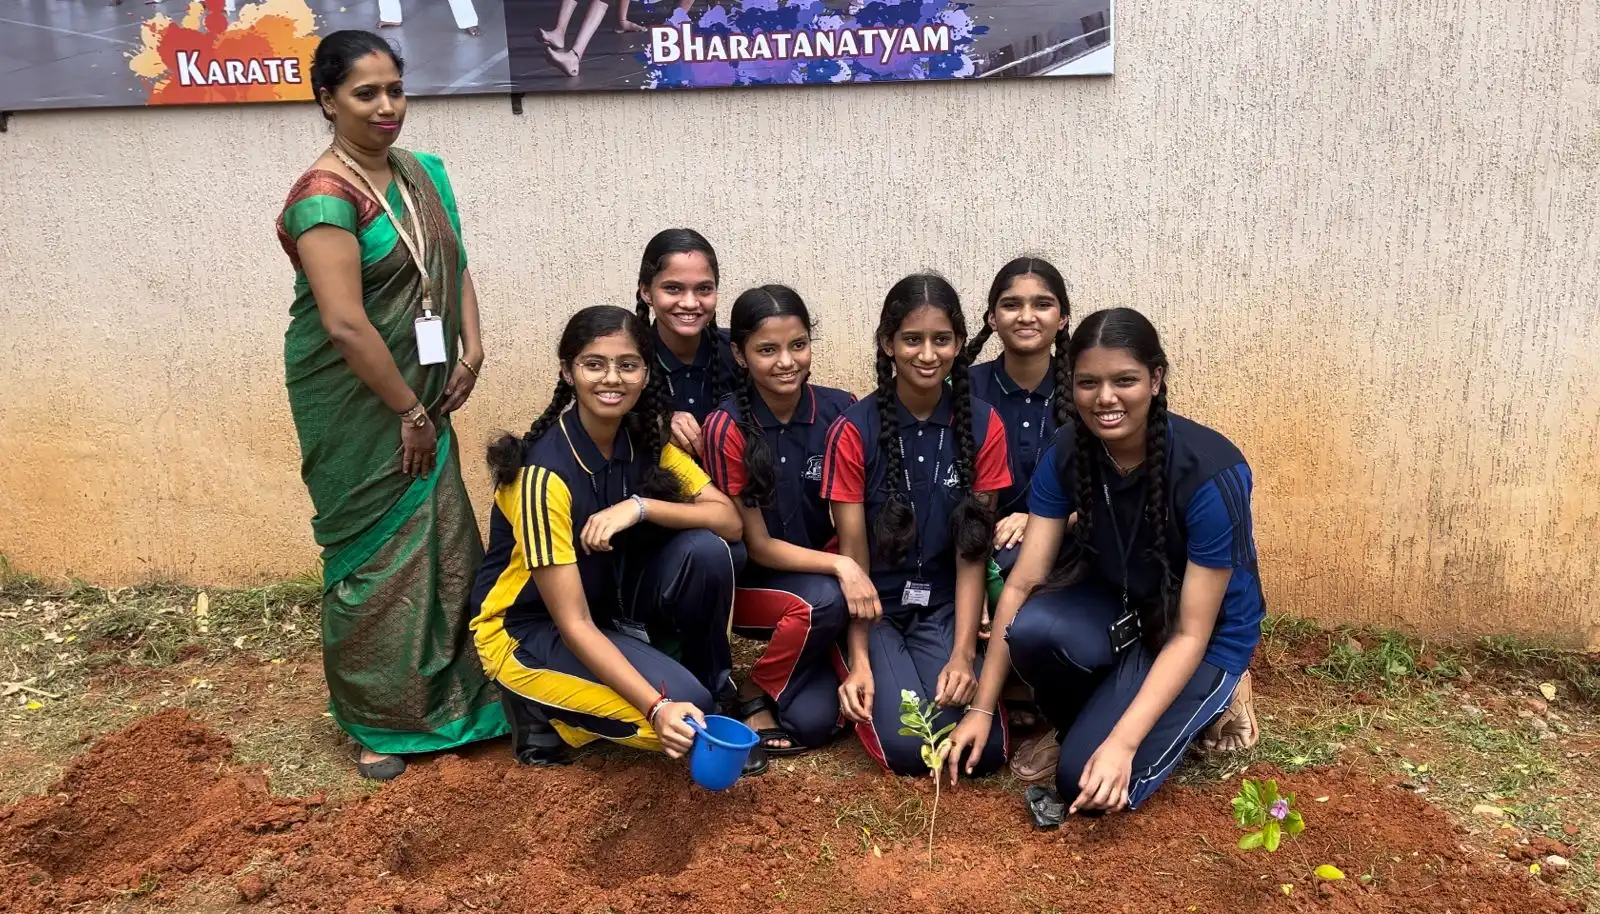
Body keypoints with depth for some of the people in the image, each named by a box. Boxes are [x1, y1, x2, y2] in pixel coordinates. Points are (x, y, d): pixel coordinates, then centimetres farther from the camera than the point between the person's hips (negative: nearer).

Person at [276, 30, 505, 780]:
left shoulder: (422, 173, 7)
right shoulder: (324, 197, -18)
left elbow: (452, 265, 14)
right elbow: (345, 325, -23)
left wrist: (471, 350, 0)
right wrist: (409, 411, -16)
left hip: (420, 396, 7)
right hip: (357, 406, -7)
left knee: (445, 544, 12)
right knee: (375, 554, 3)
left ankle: (447, 694, 30)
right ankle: (378, 722, 21)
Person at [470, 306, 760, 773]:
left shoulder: (647, 438, -8)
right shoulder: (546, 472, -28)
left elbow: (729, 521, -14)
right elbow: (574, 623, -29)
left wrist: (640, 507, -30)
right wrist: (658, 708, -37)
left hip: (615, 602, 6)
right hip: (531, 627, -6)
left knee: (706, 551, -21)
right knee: (681, 703, -26)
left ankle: (716, 699, -2)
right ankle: (541, 710, -1)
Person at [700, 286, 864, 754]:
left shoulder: (839, 411, -9)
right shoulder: (728, 427, -17)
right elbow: (758, 546, -15)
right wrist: (839, 566, -28)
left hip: (823, 570, 2)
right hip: (749, 581, -2)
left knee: (812, 721, -19)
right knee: (824, 601, -33)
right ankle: (754, 694, -6)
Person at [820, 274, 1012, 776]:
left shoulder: (983, 425, -5)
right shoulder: (853, 431, -11)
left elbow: (972, 548, -5)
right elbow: (853, 553, -8)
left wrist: (963, 654, -13)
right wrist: (861, 661, -14)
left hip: (944, 607, 2)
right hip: (874, 606, -2)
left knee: (984, 747, -17)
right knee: (909, 747, -21)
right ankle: (868, 685, 11)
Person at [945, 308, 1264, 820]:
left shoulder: (1210, 474, -29)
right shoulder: (1066, 453, -15)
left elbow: (1190, 634, -25)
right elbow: (1022, 583, -14)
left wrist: (1122, 743, -32)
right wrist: (981, 709, -15)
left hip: (1204, 634, -4)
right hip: (1116, 602, 4)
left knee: (1091, 786, -19)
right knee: (1033, 630, -31)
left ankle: (1201, 707, 8)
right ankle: (1085, 726, 1)